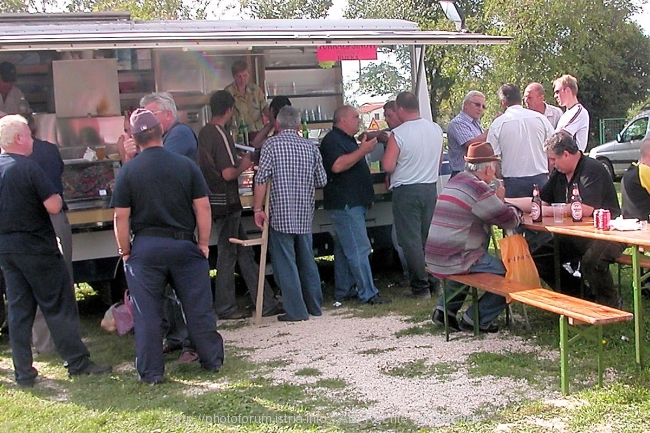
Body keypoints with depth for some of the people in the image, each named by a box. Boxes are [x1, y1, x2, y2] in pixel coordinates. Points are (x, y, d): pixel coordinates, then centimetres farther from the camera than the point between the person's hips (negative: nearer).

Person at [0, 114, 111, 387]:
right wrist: (55, 196, 1)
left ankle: (23, 373, 13)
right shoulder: (27, 167, -16)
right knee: (59, 306, 3)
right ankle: (78, 362, 9)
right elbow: (54, 206, -19)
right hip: (36, 247, -7)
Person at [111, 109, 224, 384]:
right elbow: (202, 207, -3)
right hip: (184, 245, 1)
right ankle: (213, 361, 23)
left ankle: (151, 372, 13)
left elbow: (121, 217, -5)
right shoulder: (186, 165, -3)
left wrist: (125, 251, 6)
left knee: (147, 314, 7)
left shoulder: (128, 172, -6)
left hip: (145, 247, -1)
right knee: (198, 308, 11)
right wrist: (203, 243, 6)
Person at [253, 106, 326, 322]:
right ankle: (314, 306, 22)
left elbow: (261, 179, -12)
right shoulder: (310, 147, 6)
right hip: (305, 215, 5)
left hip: (281, 215, -5)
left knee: (285, 263, 1)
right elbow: (322, 181, 9)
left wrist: (258, 208, -5)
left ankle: (296, 310, 2)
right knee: (307, 261, 15)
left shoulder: (271, 144, -6)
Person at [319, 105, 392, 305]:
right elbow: (337, 165, -29)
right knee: (359, 249, -11)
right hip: (345, 204, -11)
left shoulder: (346, 139, 21)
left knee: (344, 249, 12)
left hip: (353, 203, 11)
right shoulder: (332, 140, -13)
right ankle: (368, 294, -9)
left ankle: (343, 291, 17)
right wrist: (362, 150, -26)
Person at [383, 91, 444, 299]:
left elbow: (388, 166, -17)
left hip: (406, 191, -6)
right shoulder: (436, 129, 4)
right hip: (430, 188, 6)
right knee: (429, 237, 14)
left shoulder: (398, 134, -15)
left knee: (411, 240, 1)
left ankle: (421, 287, 3)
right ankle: (435, 281, 19)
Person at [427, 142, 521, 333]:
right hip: (453, 260, -9)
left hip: (434, 259, 9)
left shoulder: (456, 181, 14)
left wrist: (498, 201, 7)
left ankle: (445, 310, 30)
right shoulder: (478, 188, -14)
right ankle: (476, 319, 7)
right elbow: (510, 220, -9)